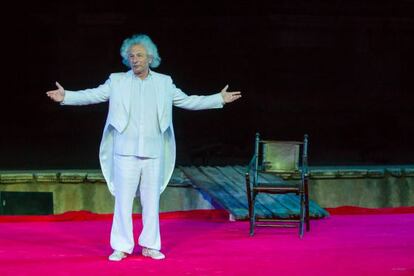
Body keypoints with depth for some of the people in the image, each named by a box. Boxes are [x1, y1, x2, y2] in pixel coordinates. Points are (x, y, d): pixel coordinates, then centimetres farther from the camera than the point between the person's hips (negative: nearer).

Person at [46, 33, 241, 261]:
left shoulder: (164, 82, 8)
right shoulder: (117, 81, 3)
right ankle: (121, 247, 7)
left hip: (153, 153, 2)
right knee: (123, 200, -1)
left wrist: (220, 98, 9)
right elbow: (92, 95, -1)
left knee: (151, 200, 6)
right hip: (126, 151, -1)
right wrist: (65, 96, -15)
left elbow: (187, 101, 13)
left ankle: (150, 245, 16)